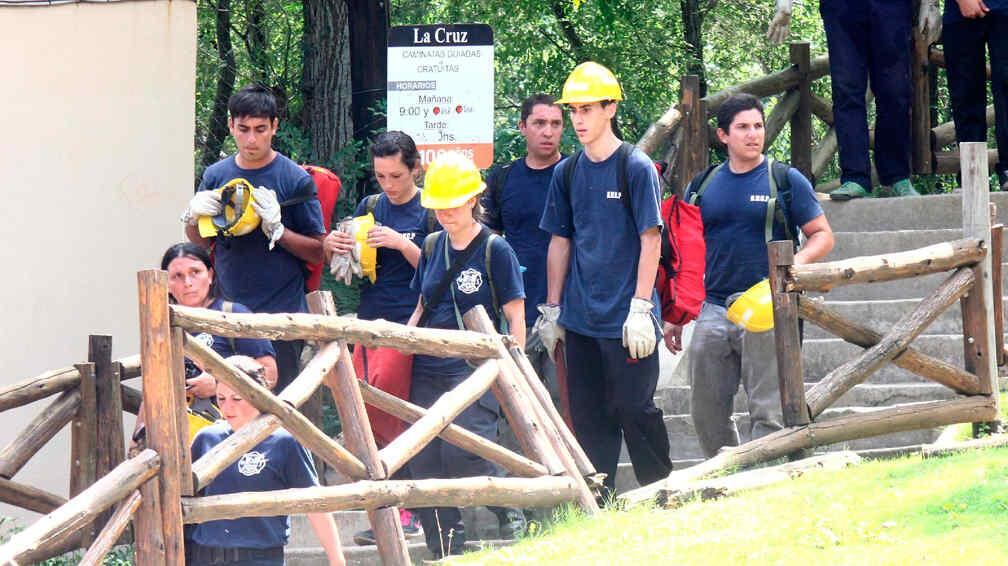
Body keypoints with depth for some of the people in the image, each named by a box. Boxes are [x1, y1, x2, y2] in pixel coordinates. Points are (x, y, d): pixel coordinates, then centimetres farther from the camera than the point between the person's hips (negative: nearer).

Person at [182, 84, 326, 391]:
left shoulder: (295, 179, -2)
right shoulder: (216, 175, 9)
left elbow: (318, 251, -3)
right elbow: (199, 244, 19)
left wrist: (277, 229, -18)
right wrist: (193, 217, -2)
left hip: (280, 317, -4)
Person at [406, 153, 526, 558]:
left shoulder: (495, 251, -4)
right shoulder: (432, 247, 13)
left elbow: (515, 319, -2)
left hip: (475, 369, -6)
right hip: (427, 369, 6)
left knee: (462, 455, -20)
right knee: (424, 461, -2)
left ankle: (511, 514, 5)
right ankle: (445, 552, 6)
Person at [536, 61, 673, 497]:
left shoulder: (636, 168, -6)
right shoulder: (567, 172, 10)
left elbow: (651, 240, -9)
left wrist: (641, 308, -14)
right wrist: (552, 309, 13)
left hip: (625, 319, -5)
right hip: (581, 321, 5)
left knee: (634, 409, -4)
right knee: (589, 416, 7)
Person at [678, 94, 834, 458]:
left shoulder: (787, 181, 1)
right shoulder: (703, 186, 12)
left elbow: (822, 235, 2)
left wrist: (797, 263, -19)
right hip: (714, 311, 4)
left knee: (768, 413, -5)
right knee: (706, 413, 7)